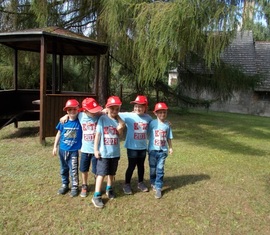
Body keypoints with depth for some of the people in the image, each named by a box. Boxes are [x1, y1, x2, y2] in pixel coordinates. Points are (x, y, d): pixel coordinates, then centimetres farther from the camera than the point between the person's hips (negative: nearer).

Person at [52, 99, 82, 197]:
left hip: (74, 151, -3)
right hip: (62, 149, 3)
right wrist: (55, 147, 7)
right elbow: (59, 134, 5)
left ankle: (74, 187, 19)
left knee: (73, 170, 2)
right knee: (63, 169, 17)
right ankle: (64, 185, 34)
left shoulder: (80, 121, -10)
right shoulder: (63, 122, -4)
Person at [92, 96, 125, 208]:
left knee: (112, 172, 18)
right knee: (101, 173, -2)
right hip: (103, 152, -4)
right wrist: (96, 149, -10)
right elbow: (98, 134, -8)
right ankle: (96, 196, 4)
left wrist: (120, 128, -13)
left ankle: (109, 189, 38)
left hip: (115, 152, 4)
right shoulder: (102, 119, -9)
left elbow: (120, 134, -2)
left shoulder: (119, 120, 1)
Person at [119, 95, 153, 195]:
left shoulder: (148, 117, -2)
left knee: (141, 165, 18)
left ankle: (140, 183, 37)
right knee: (131, 166, 6)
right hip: (132, 147, -4)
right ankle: (127, 184, 25)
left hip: (143, 147, 4)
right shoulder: (128, 116, -14)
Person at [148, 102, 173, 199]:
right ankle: (153, 183, 35)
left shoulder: (167, 125, 0)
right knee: (153, 169, 13)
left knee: (160, 169, 1)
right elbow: (148, 135, -3)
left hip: (163, 151, 1)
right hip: (153, 150, -1)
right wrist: (147, 148, -4)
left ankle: (158, 188, 8)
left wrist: (170, 148, 12)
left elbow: (169, 138, 9)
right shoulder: (152, 123, -8)